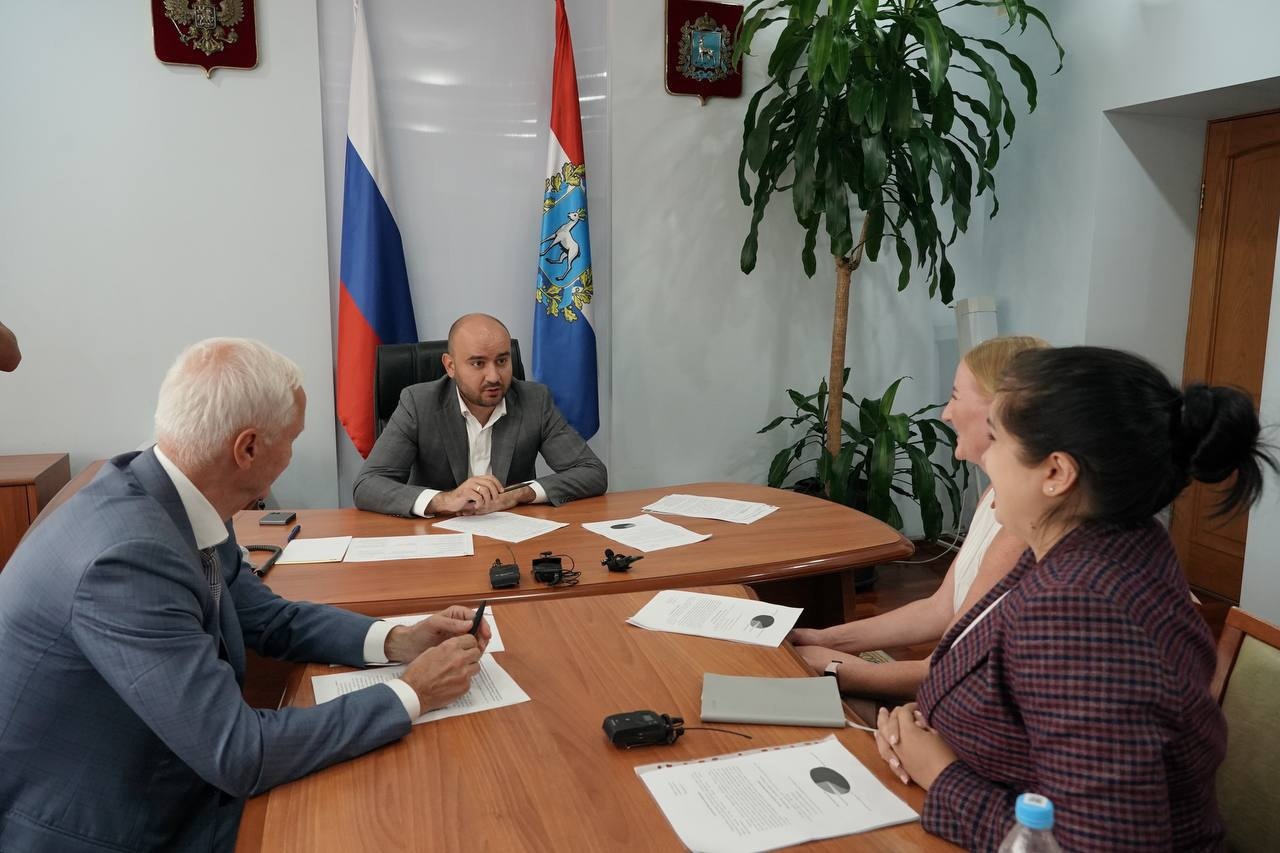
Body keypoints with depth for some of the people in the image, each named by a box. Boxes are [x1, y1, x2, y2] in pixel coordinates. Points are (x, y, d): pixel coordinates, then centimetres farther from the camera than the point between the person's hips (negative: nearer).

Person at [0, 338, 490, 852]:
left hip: (154, 789, 7)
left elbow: (266, 617, 8)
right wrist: (412, 695, -19)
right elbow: (240, 755, -27)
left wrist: (395, 641, -5)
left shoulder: (177, 503, -6)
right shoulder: (130, 556, -31)